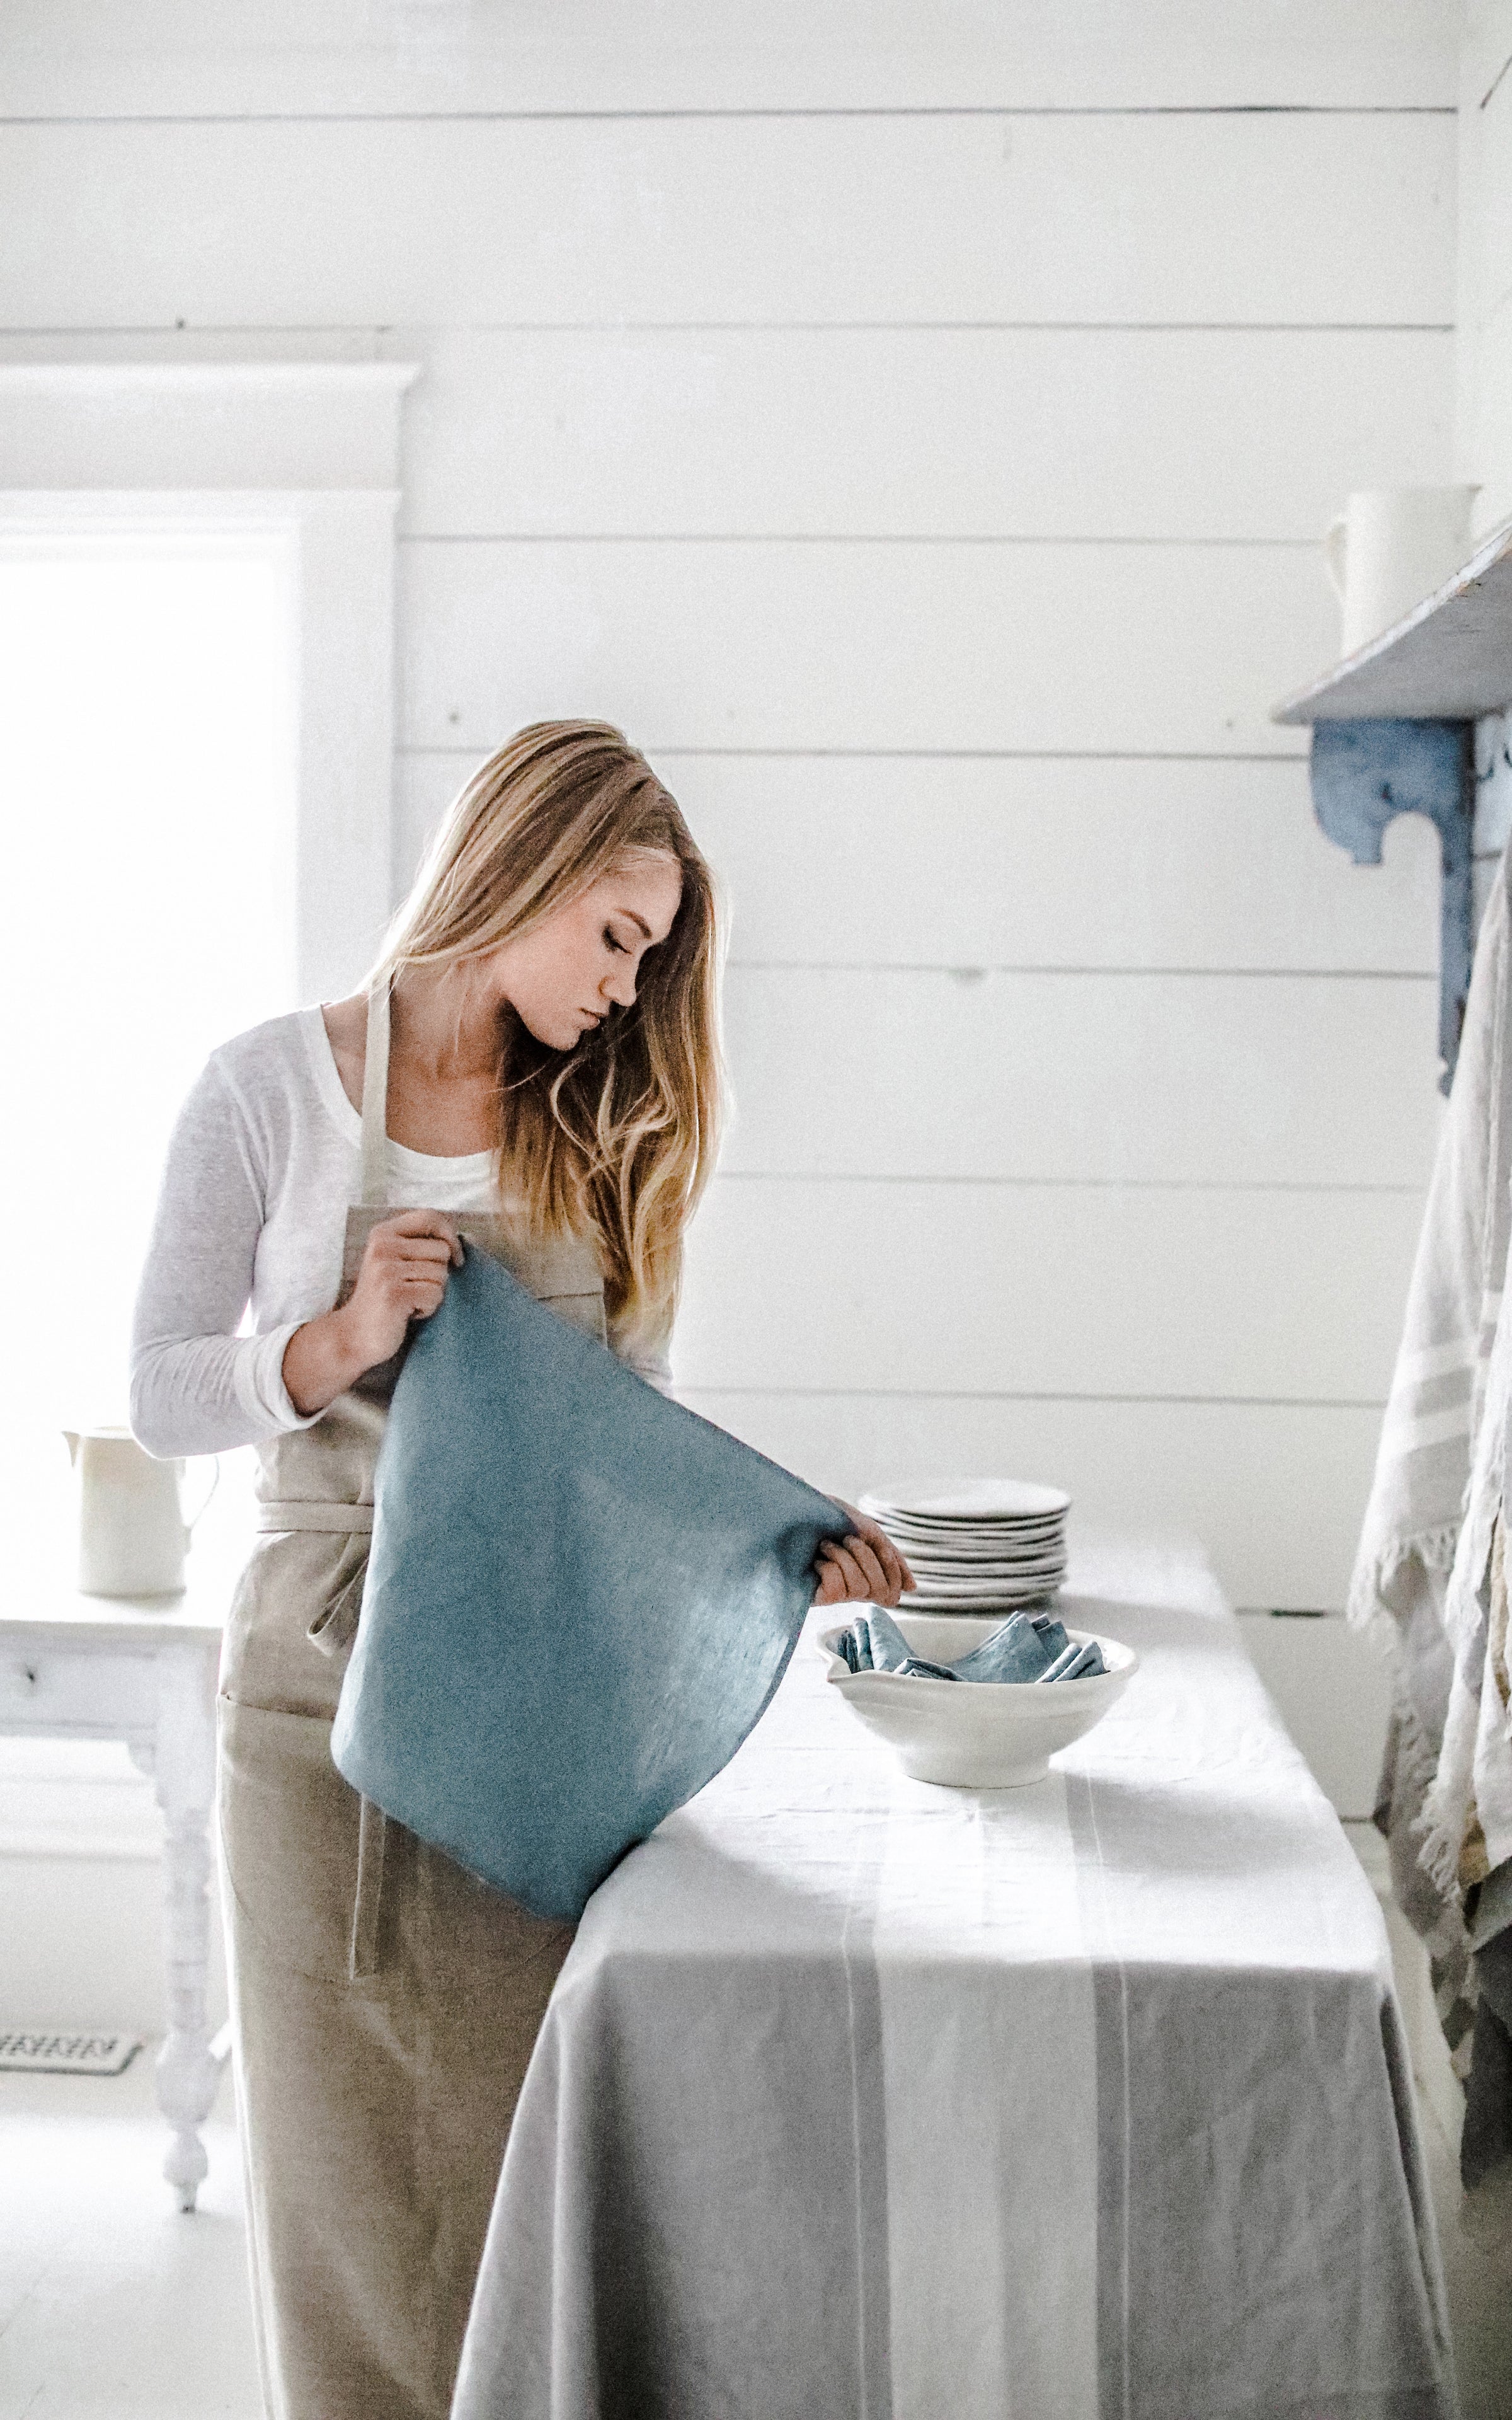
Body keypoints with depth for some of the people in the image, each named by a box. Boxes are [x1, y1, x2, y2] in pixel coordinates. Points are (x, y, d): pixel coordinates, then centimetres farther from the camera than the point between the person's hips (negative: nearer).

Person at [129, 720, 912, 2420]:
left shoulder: (597, 1127, 9)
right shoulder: (273, 1094, -3)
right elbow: (162, 1400, -3)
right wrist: (335, 1345, -20)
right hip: (327, 1662, -2)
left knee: (522, 2137, 6)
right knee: (346, 2137, 8)